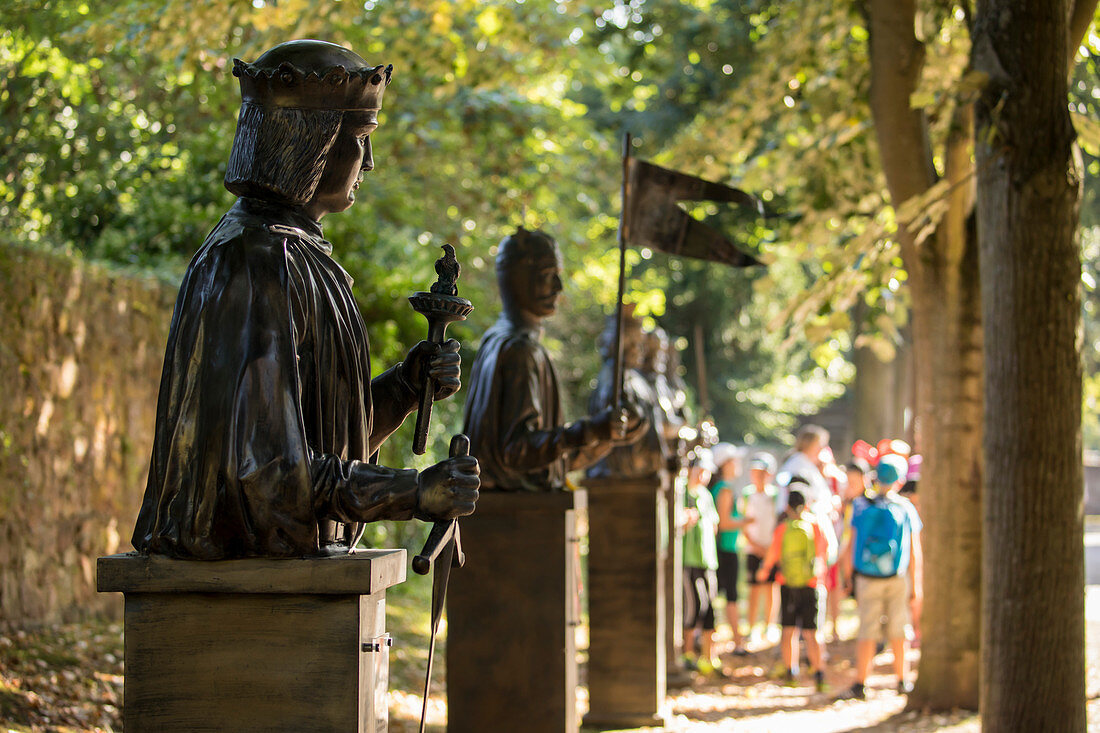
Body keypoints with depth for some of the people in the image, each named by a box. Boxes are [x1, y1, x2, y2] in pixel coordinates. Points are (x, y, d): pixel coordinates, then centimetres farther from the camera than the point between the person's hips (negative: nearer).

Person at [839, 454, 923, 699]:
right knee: (898, 632, 11)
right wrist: (916, 583, 10)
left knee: (867, 633, 2)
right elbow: (915, 552, 2)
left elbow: (852, 545, -1)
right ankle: (902, 681, 17)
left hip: (867, 579, -1)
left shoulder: (861, 506, -3)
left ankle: (860, 684, 1)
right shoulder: (907, 509, -1)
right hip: (897, 578, 1)